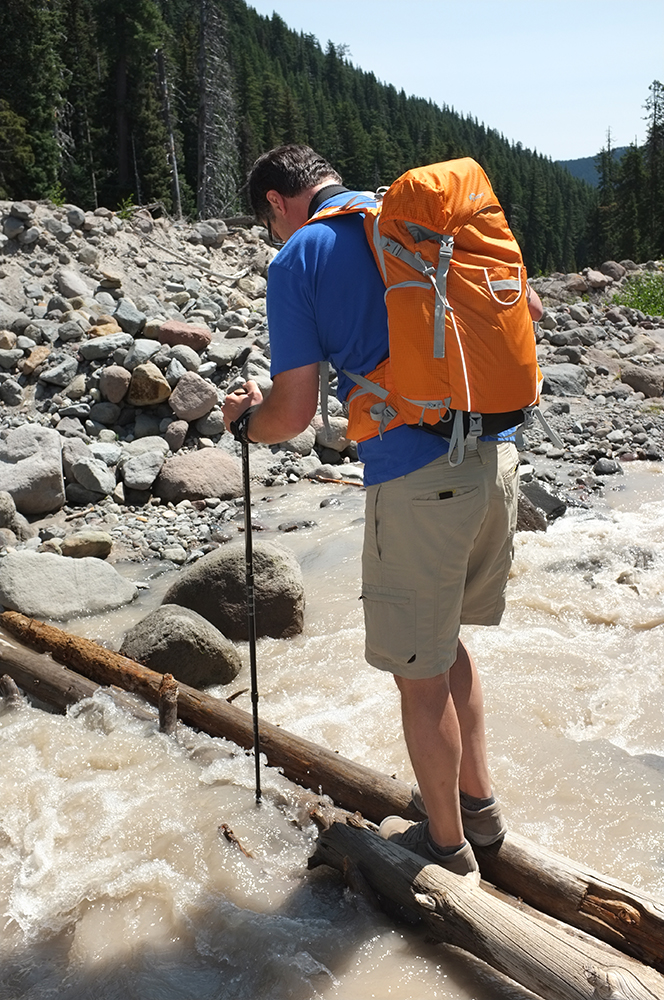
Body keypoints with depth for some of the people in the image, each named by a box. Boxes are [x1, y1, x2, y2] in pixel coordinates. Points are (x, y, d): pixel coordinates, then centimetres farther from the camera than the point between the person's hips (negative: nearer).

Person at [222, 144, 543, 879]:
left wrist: (243, 419, 13)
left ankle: (448, 844, 30)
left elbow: (294, 412, -9)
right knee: (444, 642, 25)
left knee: (420, 675, 11)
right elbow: (529, 310, 18)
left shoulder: (298, 258, -4)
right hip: (496, 457, 7)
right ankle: (477, 799, 40)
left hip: (418, 481, -7)